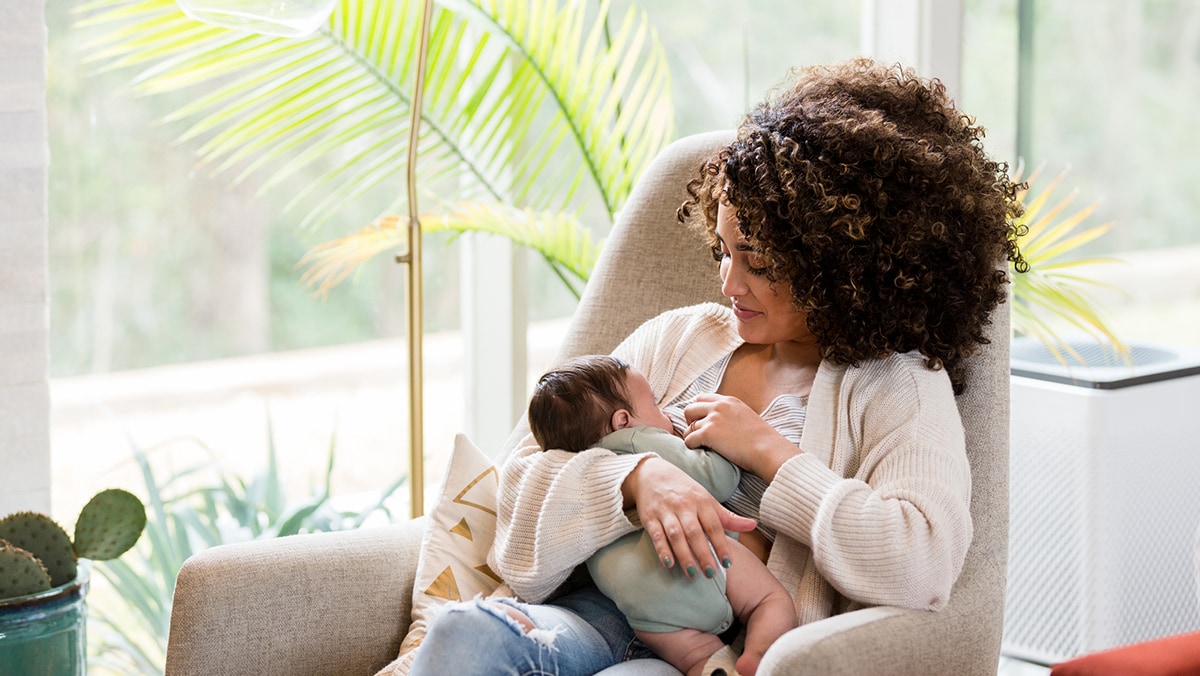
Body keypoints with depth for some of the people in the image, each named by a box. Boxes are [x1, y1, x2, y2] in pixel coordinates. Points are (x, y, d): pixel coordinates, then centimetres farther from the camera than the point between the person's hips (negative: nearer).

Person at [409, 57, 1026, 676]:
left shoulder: (903, 389, 3)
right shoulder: (678, 338, 18)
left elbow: (923, 567, -16)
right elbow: (528, 471, 10)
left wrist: (768, 451, -8)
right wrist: (639, 477, -13)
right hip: (604, 616, 5)